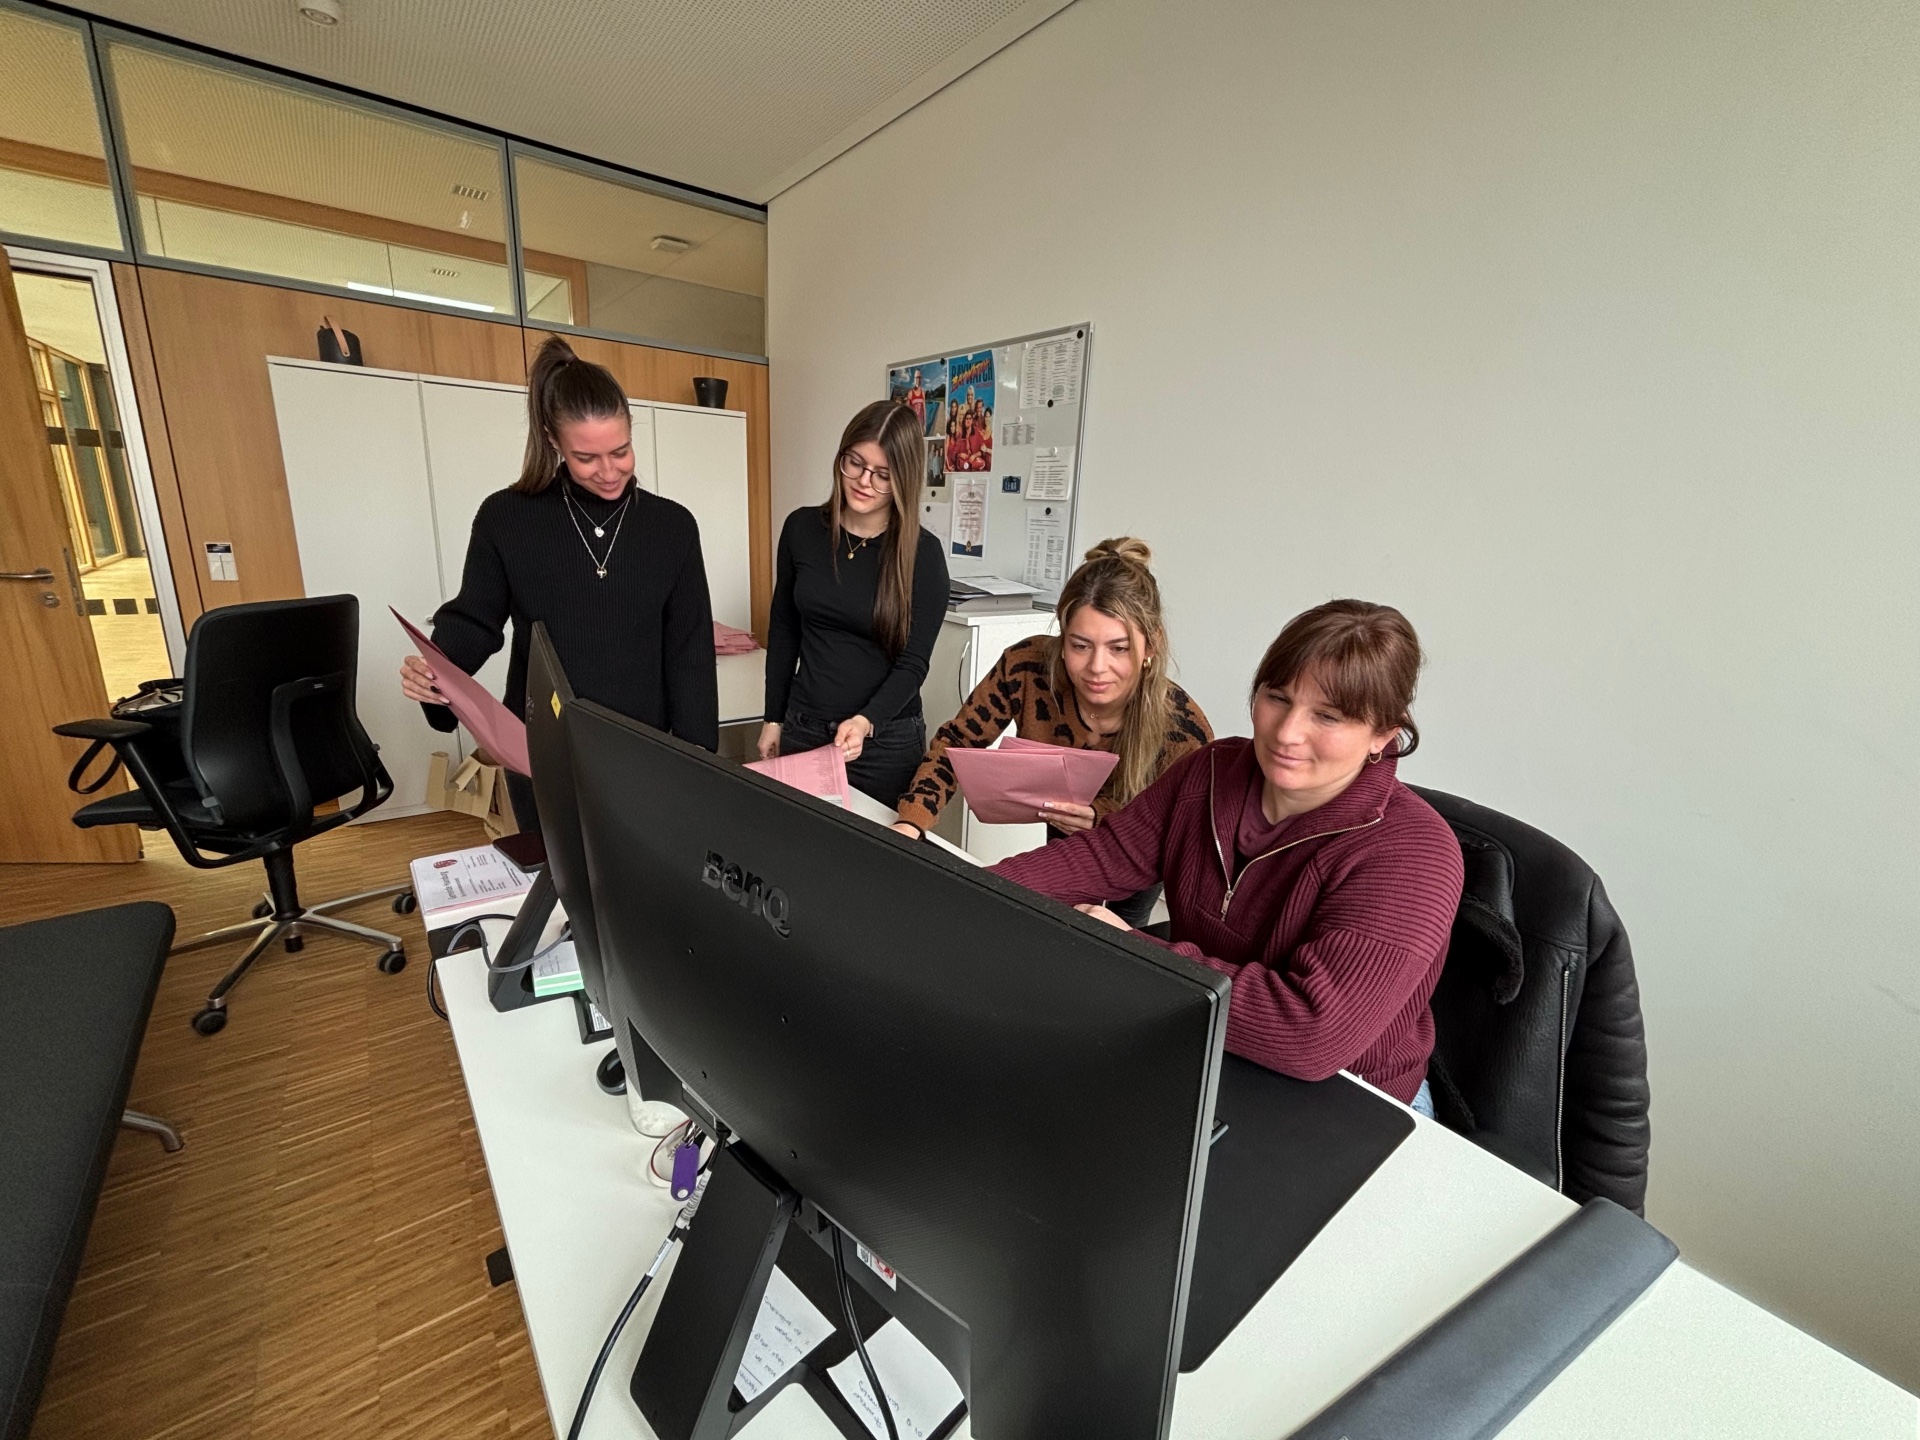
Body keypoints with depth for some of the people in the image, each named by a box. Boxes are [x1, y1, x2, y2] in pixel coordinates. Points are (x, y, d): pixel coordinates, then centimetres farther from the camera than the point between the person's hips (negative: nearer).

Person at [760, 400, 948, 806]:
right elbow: (783, 629, 8)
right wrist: (774, 718, 8)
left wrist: (866, 722, -27)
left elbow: (912, 663, -11)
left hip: (885, 740, -3)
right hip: (803, 728, 3)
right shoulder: (802, 528, -1)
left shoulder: (923, 554, -10)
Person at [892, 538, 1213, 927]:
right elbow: (955, 744, -21)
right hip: (1064, 843, 1)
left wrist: (1100, 819, -41)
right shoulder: (1027, 667, -33)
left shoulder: (1183, 730, -35)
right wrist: (909, 824, -36)